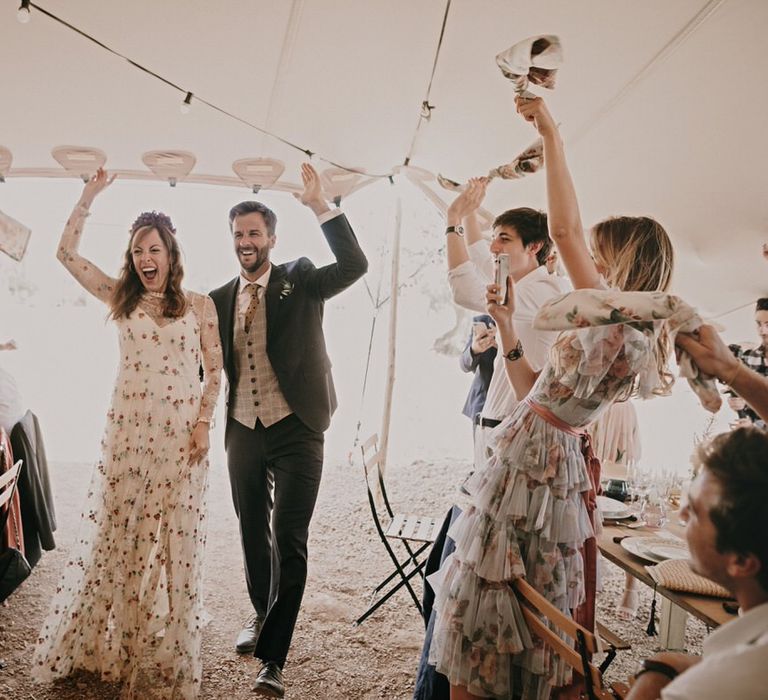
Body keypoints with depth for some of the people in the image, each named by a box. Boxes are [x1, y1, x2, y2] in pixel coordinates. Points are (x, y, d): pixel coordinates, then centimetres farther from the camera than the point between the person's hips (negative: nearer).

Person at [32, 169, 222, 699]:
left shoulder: (199, 305, 2)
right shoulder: (121, 298, 6)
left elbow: (215, 370, 3)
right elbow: (67, 252, 3)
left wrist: (204, 422, -6)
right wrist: (90, 194, 1)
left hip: (181, 434, -1)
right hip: (128, 430, 2)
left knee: (175, 539, 5)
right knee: (116, 534, 8)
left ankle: (166, 653, 21)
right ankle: (109, 642, 27)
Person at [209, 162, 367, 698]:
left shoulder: (300, 281, -3)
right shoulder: (220, 298, 7)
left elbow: (355, 265, -20)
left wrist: (320, 206, -24)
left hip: (296, 432, -4)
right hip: (243, 433, 4)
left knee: (290, 540, -5)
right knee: (253, 532, 18)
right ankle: (263, 616, 42)